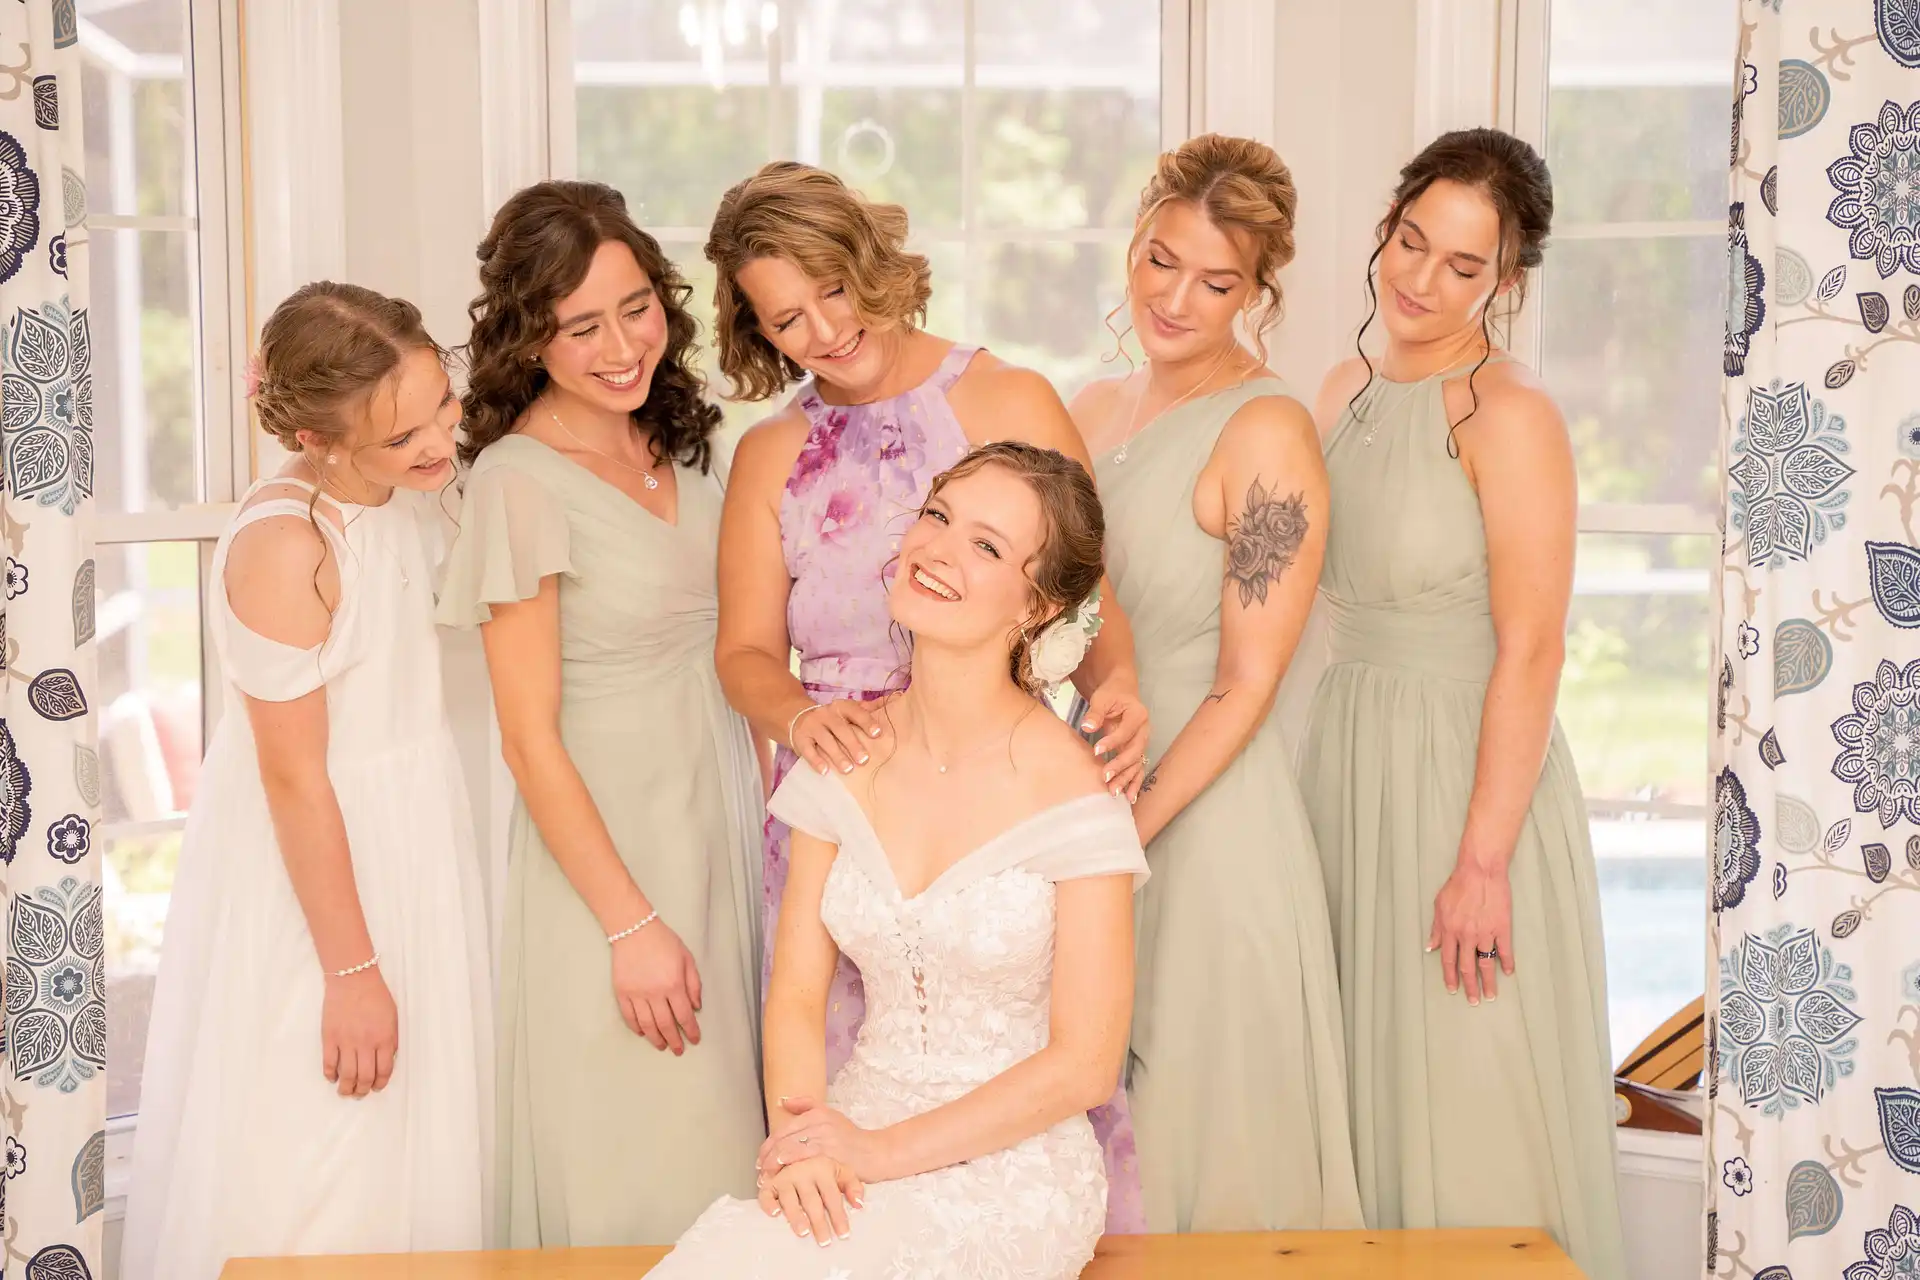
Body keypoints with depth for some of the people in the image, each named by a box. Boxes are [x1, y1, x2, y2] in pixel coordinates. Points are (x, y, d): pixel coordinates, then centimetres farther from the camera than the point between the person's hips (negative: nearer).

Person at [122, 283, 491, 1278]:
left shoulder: (407, 488, -2)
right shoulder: (284, 546, -26)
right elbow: (295, 778, -21)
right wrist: (351, 971, -17)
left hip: (411, 836, 8)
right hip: (311, 865, -8)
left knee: (414, 1147, 18)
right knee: (317, 1169, 5)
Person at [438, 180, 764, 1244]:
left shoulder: (674, 441, 4)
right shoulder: (521, 481, -16)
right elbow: (531, 740, -15)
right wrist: (633, 924, -14)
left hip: (723, 815, 7)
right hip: (606, 841, -7)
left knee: (728, 1150, 15)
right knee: (642, 1182, 4)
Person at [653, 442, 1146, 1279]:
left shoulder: (1072, 794, -12)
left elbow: (1084, 1064, -10)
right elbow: (797, 993, 4)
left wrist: (882, 1152, -14)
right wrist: (796, 1135, -15)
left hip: (1010, 1173, -3)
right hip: (852, 1147, 4)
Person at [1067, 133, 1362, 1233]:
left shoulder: (1268, 430, -13)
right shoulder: (1096, 410, 9)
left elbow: (1245, 688, -15)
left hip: (1211, 817, -7)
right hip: (1090, 785, 7)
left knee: (1204, 1136, 5)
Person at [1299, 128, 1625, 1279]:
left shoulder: (1510, 416, -14)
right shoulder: (1349, 391, 8)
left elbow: (1530, 652, -18)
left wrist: (1484, 861, -21)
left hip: (1467, 772, -7)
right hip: (1346, 761, 7)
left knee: (1467, 1102, 3)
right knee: (1369, 1084, 16)